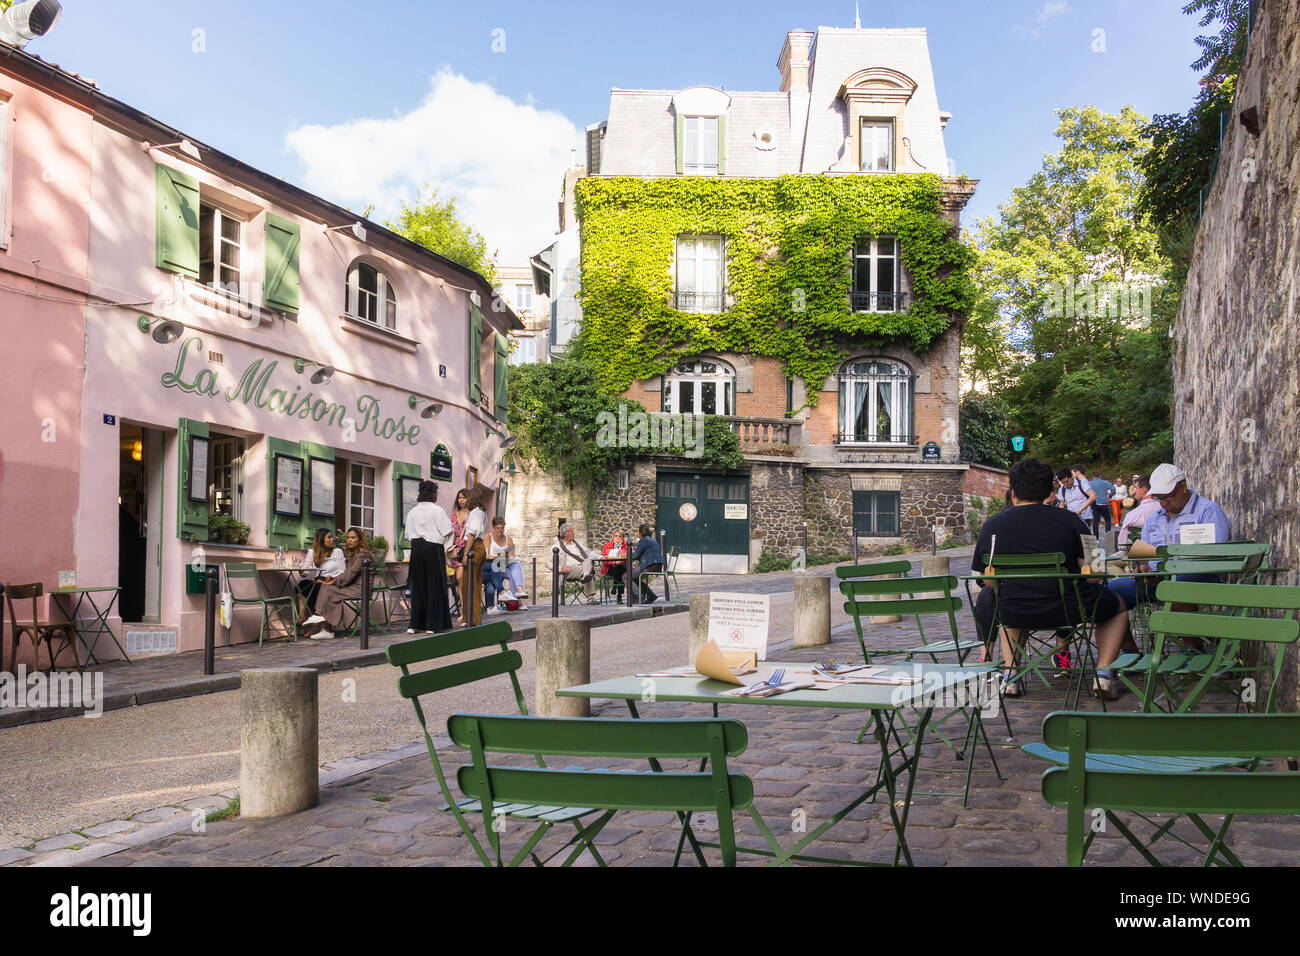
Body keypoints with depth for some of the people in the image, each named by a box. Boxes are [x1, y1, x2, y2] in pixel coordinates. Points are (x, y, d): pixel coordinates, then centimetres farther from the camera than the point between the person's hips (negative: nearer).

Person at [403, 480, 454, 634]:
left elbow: (408, 535, 9)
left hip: (416, 548, 4)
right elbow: (448, 532, -7)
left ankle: (415, 624, 9)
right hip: (434, 548, -4)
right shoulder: (437, 511, -7)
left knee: (417, 586, 10)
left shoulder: (412, 512, 8)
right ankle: (432, 625, 1)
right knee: (434, 586, 1)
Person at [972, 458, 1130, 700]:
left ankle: (1010, 675, 25)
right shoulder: (1069, 520, -3)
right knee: (1118, 606, 27)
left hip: (1012, 614, 2)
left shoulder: (991, 526, 2)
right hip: (1066, 610, -1)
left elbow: (981, 578, 10)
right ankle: (1103, 674, 12)